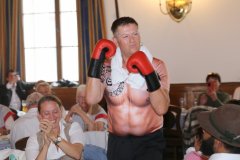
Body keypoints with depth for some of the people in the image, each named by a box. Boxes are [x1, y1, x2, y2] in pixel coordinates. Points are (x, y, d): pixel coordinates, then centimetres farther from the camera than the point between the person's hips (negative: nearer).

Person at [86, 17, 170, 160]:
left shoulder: (156, 66, -7)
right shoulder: (107, 67, -2)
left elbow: (162, 108, -18)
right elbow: (92, 99, -18)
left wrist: (148, 73, -27)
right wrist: (97, 60, -18)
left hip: (149, 142, -2)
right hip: (117, 142, 2)